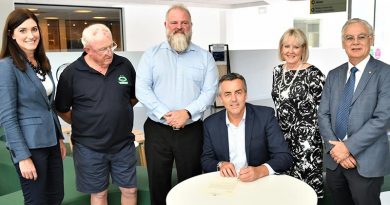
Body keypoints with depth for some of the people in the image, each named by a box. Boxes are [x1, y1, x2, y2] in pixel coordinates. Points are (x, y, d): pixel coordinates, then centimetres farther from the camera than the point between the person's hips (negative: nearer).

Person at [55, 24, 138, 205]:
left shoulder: (124, 65, -4)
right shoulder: (71, 73, -10)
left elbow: (135, 96, 11)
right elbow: (62, 110, 0)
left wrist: (118, 112, 5)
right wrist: (83, 125, 2)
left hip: (124, 144, 2)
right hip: (89, 148, -2)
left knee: (130, 190, 14)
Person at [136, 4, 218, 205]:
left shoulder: (205, 56, 5)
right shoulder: (151, 54, 5)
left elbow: (209, 91, -3)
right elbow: (141, 89, -4)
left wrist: (187, 112, -17)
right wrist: (165, 114, -16)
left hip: (191, 130, 0)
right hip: (157, 130, 0)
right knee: (158, 181, 11)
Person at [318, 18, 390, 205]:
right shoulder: (334, 75, 10)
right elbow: (323, 114, 4)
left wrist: (348, 147, -17)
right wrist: (335, 146, -10)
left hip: (366, 161, -4)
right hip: (334, 158, 4)